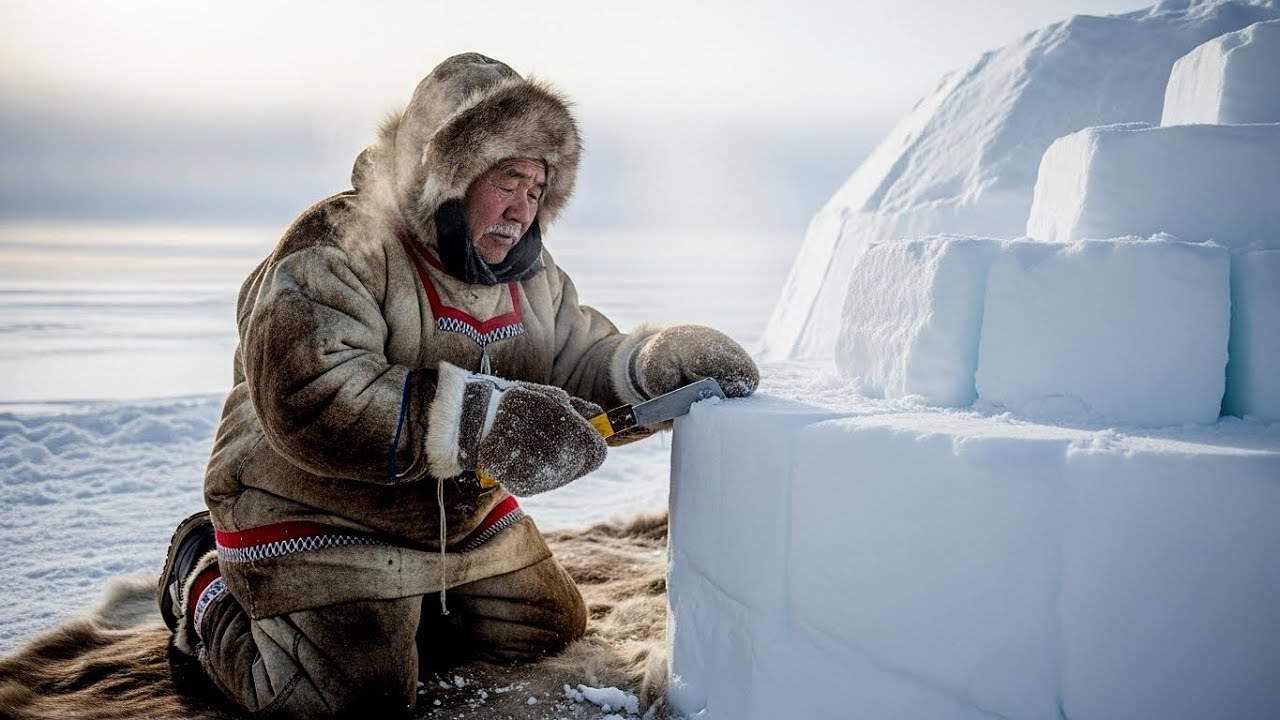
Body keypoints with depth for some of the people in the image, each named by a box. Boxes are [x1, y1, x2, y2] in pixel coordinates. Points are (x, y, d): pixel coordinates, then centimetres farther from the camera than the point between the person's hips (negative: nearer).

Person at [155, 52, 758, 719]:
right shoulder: (339, 249, -24)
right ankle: (208, 588, 10)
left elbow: (583, 364, 3)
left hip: (466, 519, 8)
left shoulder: (529, 275, 3)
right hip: (312, 518, -8)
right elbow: (308, 396, -37)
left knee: (547, 628, 16)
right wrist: (483, 420, -42)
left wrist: (667, 360, -20)